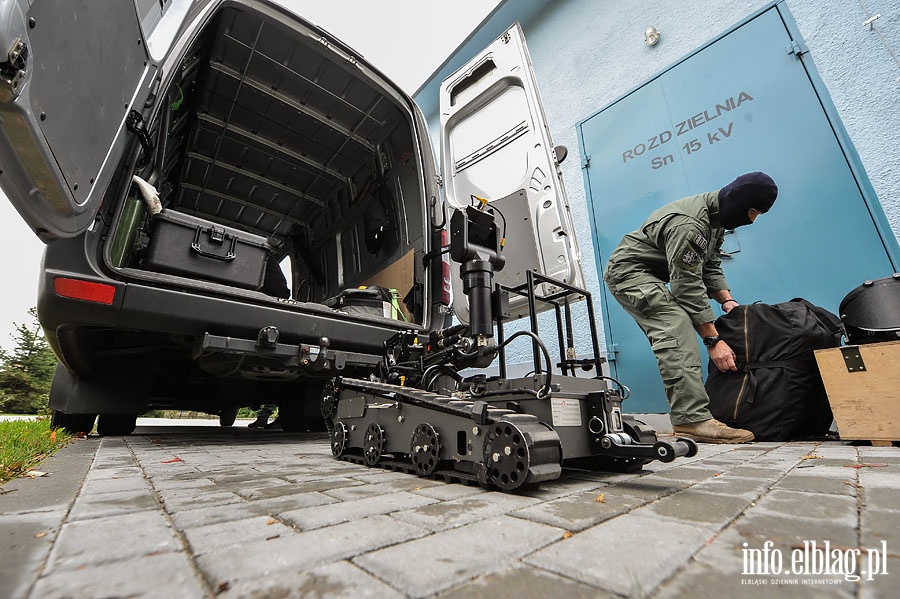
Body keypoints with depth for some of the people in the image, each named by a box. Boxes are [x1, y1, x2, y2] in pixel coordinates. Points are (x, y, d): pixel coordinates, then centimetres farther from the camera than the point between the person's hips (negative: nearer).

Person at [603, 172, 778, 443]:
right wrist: (713, 340, -25)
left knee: (676, 338, 5)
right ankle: (693, 419, -30)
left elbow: (710, 267, 14)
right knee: (676, 330, -26)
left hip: (650, 277, 11)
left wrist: (727, 301, -3)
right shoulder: (689, 225, -27)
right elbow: (688, 286, -28)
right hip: (629, 271, -11)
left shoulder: (716, 216, 7)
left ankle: (687, 417, 9)